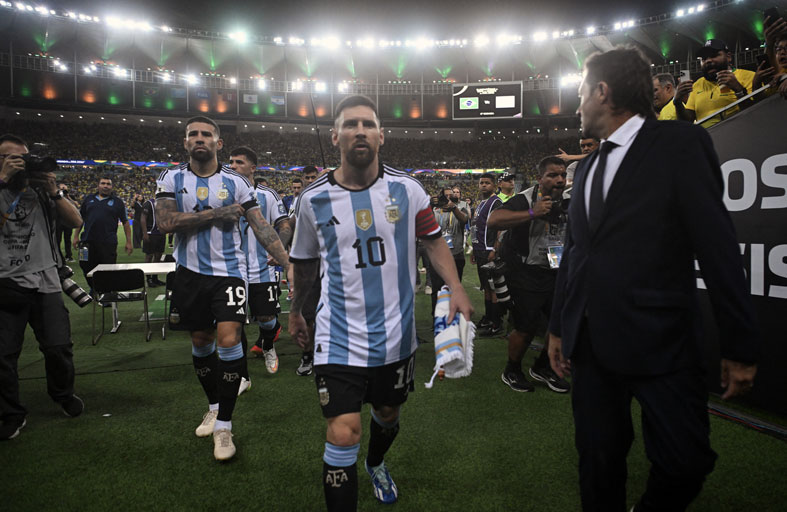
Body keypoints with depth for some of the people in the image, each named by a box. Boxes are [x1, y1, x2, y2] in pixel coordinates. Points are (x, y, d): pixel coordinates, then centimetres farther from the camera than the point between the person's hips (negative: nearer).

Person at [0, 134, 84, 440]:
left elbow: (76, 222, 3)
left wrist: (54, 191, -8)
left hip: (45, 282, 1)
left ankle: (63, 394, 28)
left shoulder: (42, 192, 9)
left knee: (59, 348, 0)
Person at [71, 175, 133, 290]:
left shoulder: (117, 202, 7)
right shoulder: (89, 199, 14)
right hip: (88, 241, 3)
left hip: (109, 243, -3)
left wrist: (128, 242, -2)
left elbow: (125, 222, 5)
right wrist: (76, 236, 10)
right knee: (87, 269, 9)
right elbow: (80, 218, 18)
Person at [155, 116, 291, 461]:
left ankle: (224, 425, 0)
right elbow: (165, 222, -12)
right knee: (200, 341, 13)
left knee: (228, 341, -13)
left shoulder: (236, 183, 0)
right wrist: (216, 213, -16)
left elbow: (261, 228, -4)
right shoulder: (172, 180, 3)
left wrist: (290, 264, -13)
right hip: (190, 273, 2)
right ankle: (214, 405, 35)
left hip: (228, 272, -2)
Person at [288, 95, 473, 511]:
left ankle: (376, 464, 57)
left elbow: (434, 242, 5)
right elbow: (305, 262, 10)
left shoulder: (407, 190, -5)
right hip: (340, 338, -2)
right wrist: (295, 312, 21)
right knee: (343, 435, -11)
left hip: (397, 334, 3)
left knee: (388, 413, 24)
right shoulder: (314, 199, -5)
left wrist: (456, 289, -11)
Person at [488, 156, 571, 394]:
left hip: (555, 273, 7)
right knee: (527, 329, -4)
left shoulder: (568, 202, 5)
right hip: (525, 275, -7)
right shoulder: (525, 199, -17)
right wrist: (532, 213, -36)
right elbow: (493, 220, -35)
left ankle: (542, 368, 31)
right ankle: (511, 372, 23)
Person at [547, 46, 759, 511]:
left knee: (685, 462, 2)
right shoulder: (587, 168, 15)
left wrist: (740, 345, -9)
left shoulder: (680, 143, -4)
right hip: (592, 342, 6)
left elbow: (717, 245, -8)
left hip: (660, 343, -5)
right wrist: (559, 326, 19)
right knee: (599, 460, 11)